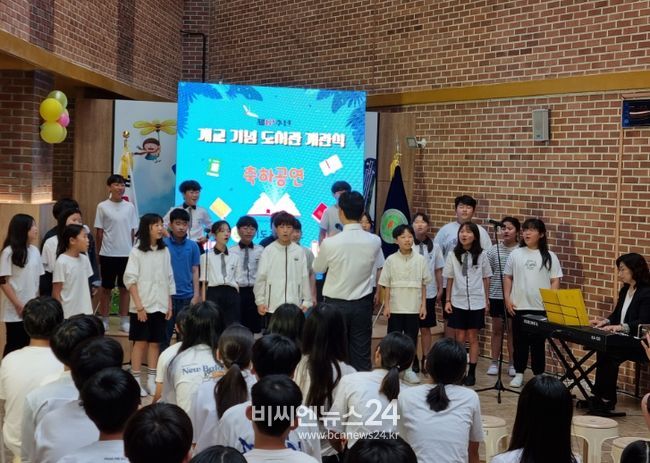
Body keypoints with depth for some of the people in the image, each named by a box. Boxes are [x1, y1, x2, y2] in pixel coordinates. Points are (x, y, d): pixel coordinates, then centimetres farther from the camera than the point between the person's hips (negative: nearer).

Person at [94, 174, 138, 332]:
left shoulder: (129, 207, 4)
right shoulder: (102, 207, -3)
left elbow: (132, 231, 7)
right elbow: (99, 232, 0)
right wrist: (99, 254, 1)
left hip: (126, 253, 2)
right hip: (108, 254, -2)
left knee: (125, 287, 8)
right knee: (106, 287, 8)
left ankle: (124, 320, 15)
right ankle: (104, 320, 16)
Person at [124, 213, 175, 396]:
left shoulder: (165, 251, 6)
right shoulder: (137, 252, -6)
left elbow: (169, 279, 10)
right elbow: (130, 280, -8)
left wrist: (169, 305, 6)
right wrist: (139, 306, -13)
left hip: (160, 306, 4)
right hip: (142, 306, -4)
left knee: (155, 342, 7)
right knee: (140, 342, 1)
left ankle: (151, 380, 14)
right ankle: (136, 381, 7)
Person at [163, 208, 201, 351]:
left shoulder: (193, 246, 2)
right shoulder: (163, 244, -3)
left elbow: (195, 271, 5)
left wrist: (196, 295, 0)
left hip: (187, 296, 2)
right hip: (167, 295, -2)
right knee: (164, 335, 6)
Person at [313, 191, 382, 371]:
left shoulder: (330, 243, -16)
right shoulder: (375, 241, -8)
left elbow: (318, 268, 2)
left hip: (336, 304, -2)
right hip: (362, 304, 2)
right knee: (361, 355, 6)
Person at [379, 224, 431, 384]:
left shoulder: (420, 260, -1)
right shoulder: (391, 260, -3)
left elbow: (423, 285, 4)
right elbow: (386, 285, 0)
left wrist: (423, 305, 1)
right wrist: (386, 306, -4)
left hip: (413, 308, 1)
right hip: (395, 307, -1)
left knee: (411, 338, 7)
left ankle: (409, 369, 18)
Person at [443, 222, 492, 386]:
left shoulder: (481, 255, -1)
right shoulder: (453, 255, -1)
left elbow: (486, 278, 6)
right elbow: (449, 279, 4)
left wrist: (486, 299, 6)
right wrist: (447, 300, 2)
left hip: (476, 302, 0)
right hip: (458, 302, 0)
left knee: (473, 337, 5)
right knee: (459, 338, 4)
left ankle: (471, 373, 12)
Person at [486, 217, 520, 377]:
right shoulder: (493, 250, 0)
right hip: (496, 296, 1)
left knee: (512, 329, 8)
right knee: (497, 329, 10)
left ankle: (512, 363, 19)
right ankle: (494, 362, 20)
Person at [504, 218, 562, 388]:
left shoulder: (549, 256, 1)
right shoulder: (515, 254, 4)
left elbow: (555, 281, 0)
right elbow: (507, 277, 8)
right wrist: (507, 298, 0)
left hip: (541, 308, -1)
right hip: (519, 306, 2)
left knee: (538, 343, 5)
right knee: (519, 342, 8)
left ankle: (539, 376, 15)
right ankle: (519, 374, 18)